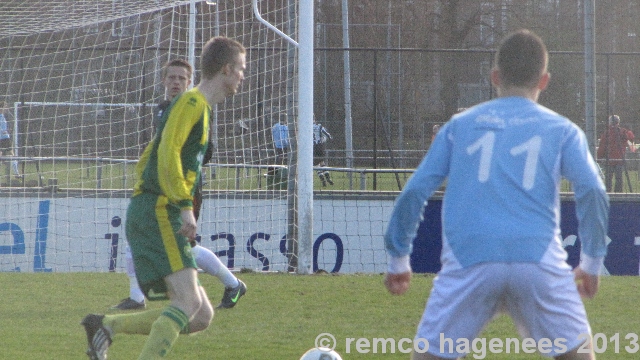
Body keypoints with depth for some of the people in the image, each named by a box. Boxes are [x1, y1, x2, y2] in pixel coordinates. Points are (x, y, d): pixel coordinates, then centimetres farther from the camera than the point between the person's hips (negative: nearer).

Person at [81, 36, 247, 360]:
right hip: (158, 213, -10)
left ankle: (105, 325, 1)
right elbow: (168, 153, -20)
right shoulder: (192, 102, -5)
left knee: (200, 316, 3)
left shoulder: (199, 107, 25)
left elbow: (145, 160, 29)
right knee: (188, 301, -21)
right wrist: (185, 206, -22)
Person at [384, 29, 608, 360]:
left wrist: (398, 260, 19)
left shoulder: (460, 125, 18)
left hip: (467, 261, 0)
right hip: (539, 257, 0)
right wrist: (591, 262, 11)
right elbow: (592, 191, 2)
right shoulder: (562, 130, 14)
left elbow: (415, 191, 12)